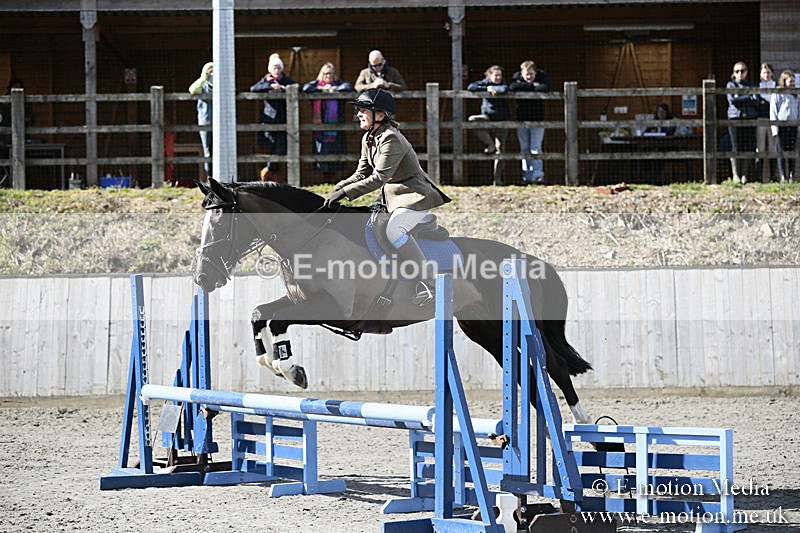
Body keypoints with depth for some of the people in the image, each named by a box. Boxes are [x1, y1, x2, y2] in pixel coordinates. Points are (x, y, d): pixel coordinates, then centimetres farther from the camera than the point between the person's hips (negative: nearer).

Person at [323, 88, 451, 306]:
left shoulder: (391, 139, -23)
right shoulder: (368, 139, 6)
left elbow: (379, 178, -29)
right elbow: (362, 174, 11)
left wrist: (345, 192, -29)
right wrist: (338, 189, -6)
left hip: (416, 196, -10)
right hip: (392, 197, 10)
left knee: (394, 230, -31)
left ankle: (426, 284, -29)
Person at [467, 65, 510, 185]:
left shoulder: (503, 83, 1)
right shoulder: (485, 83, 3)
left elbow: (504, 89, -23)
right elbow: (471, 87, -13)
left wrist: (492, 88, -13)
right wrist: (487, 89, -17)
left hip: (501, 120, -1)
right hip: (487, 118, 1)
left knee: (500, 149, -2)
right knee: (472, 120, -30)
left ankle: (497, 178, 4)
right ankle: (490, 145, -13)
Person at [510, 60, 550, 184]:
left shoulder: (542, 76, -3)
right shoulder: (517, 77, 0)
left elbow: (545, 88, -24)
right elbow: (513, 87, -22)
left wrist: (524, 87, -15)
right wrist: (532, 86, -19)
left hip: (537, 119, -2)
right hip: (522, 119, 2)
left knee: (535, 148, -10)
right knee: (524, 148, 5)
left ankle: (537, 174, -11)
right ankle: (527, 175, 10)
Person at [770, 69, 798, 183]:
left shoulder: (794, 96, 12)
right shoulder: (777, 95, -3)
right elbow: (773, 113, -4)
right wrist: (775, 129, -10)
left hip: (793, 126, 5)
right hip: (781, 126, -5)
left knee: (792, 153, 4)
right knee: (782, 153, -2)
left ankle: (792, 176, 7)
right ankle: (783, 177, 0)